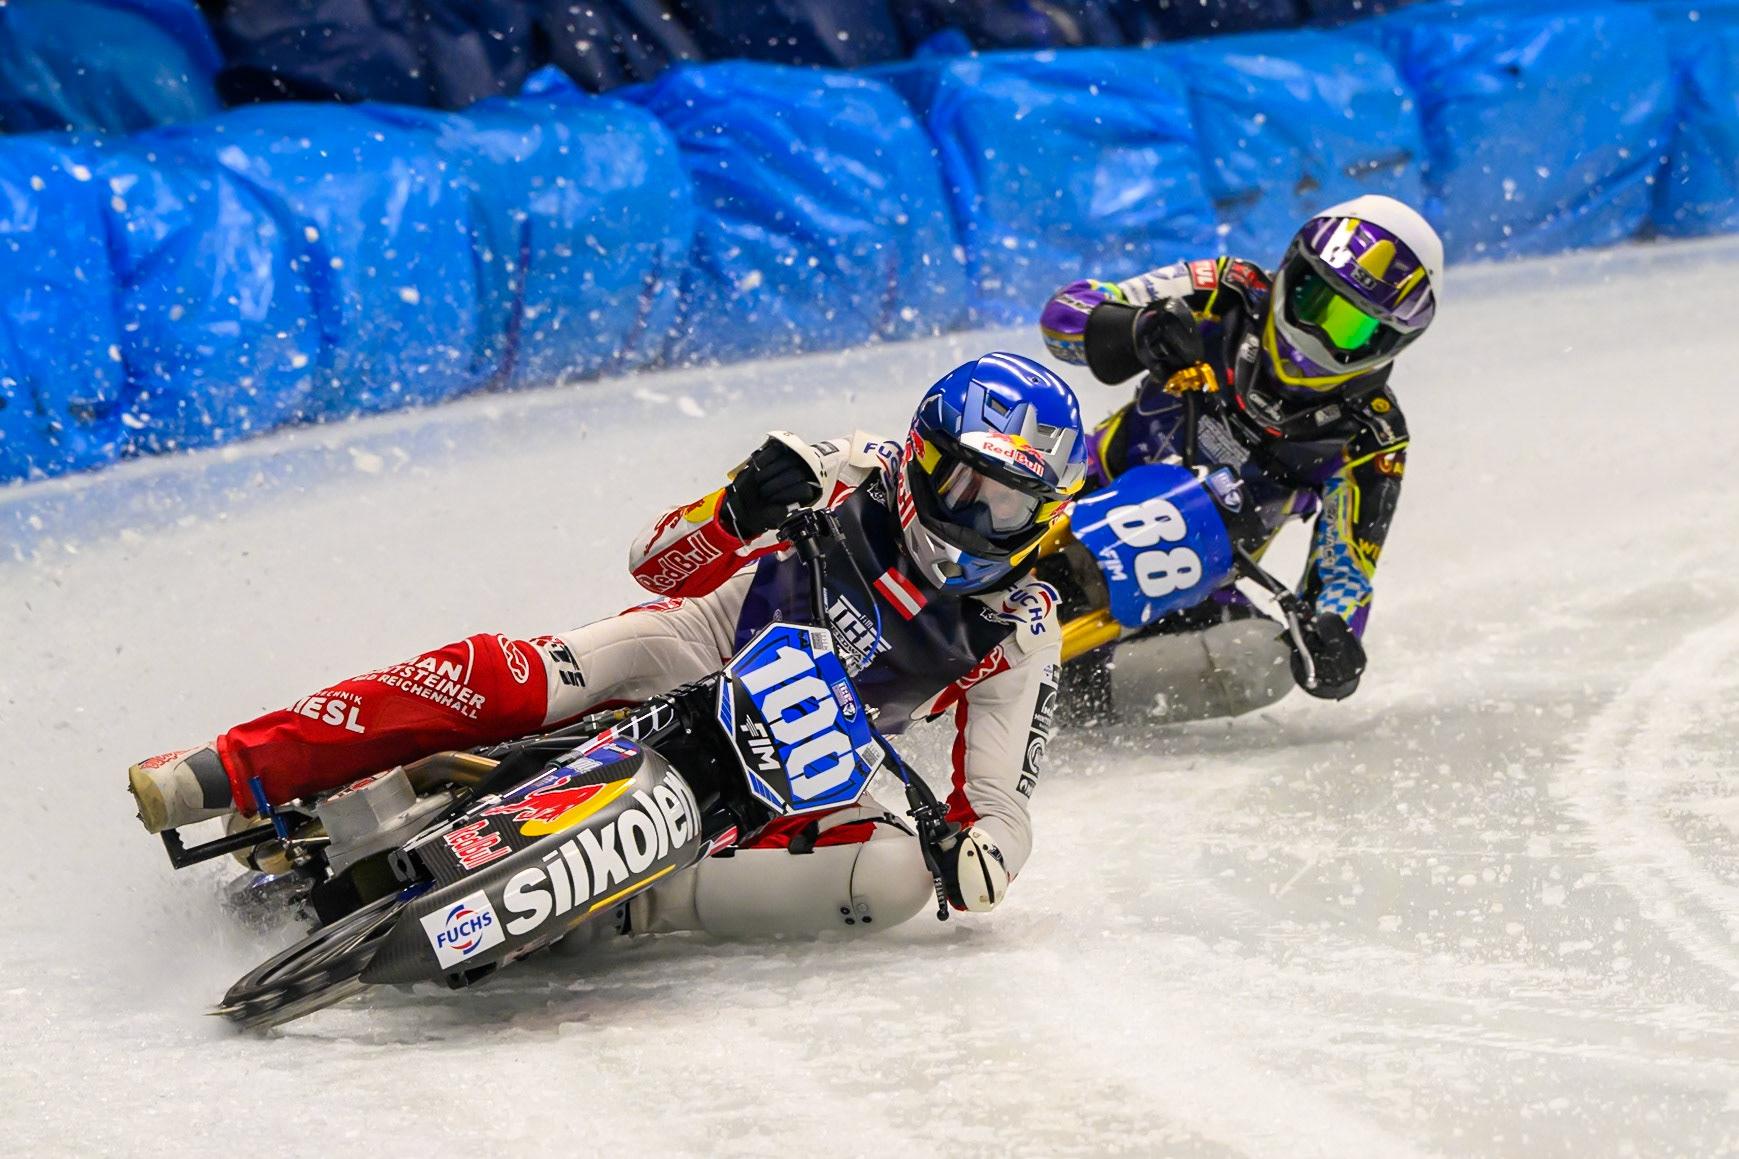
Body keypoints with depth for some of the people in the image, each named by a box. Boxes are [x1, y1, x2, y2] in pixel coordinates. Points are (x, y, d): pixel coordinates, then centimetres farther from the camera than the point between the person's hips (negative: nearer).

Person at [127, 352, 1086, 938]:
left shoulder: (1016, 635, -6)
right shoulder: (863, 480, -6)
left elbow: (1000, 800, -7)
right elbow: (659, 563, -5)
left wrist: (982, 847, -32)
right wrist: (739, 511, -27)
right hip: (700, 657, -1)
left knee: (894, 873, -32)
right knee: (507, 678, -29)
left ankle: (641, 903, -38)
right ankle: (230, 774, -31)